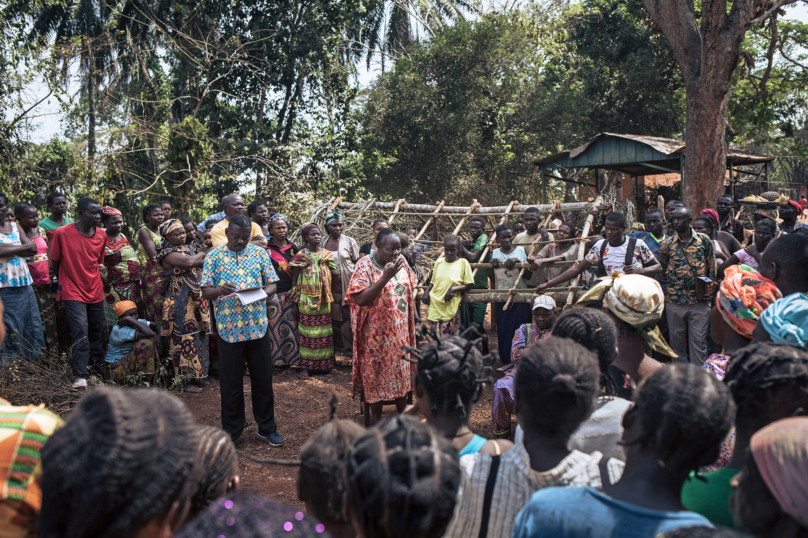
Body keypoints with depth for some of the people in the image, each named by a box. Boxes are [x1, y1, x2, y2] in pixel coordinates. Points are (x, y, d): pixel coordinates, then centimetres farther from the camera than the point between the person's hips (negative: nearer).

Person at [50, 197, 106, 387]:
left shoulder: (102, 236, 3)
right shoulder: (62, 233, -10)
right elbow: (55, 263, 0)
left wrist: (92, 280, 9)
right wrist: (65, 282, 6)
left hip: (96, 292, 5)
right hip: (73, 292, -5)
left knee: (97, 332, 11)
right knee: (81, 331, -14)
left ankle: (97, 369, 27)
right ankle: (81, 375, -9)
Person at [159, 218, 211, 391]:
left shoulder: (190, 248, 16)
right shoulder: (168, 253, -7)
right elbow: (189, 262, -21)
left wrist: (196, 259, -9)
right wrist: (200, 255, -4)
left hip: (197, 298, 7)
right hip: (181, 301, -7)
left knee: (199, 335, 11)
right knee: (184, 337, -5)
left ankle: (198, 374, 21)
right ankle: (184, 379, 2)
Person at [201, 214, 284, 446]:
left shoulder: (260, 253, 6)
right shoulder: (214, 256, 1)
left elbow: (272, 285, 6)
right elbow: (205, 292, -2)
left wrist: (262, 292, -17)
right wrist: (220, 290, -25)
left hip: (257, 327, 2)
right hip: (228, 329, -1)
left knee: (263, 379, 9)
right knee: (231, 383, 7)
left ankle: (266, 428, 25)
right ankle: (231, 432, 22)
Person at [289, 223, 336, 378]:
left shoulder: (327, 254, 9)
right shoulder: (301, 255, -3)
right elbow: (295, 278, 1)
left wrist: (329, 296, 10)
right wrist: (295, 297, -3)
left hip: (324, 299, 4)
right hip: (307, 299, -4)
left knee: (325, 330, 7)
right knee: (307, 331, -1)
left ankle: (328, 362, 14)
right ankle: (306, 366, 3)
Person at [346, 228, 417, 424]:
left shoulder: (401, 261, 2)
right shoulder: (365, 265, -15)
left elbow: (410, 288, 18)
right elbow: (360, 299, -23)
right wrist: (386, 277, -29)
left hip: (400, 331, 5)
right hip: (376, 333, -5)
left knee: (402, 371, 13)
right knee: (376, 374, 5)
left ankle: (402, 413, 29)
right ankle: (376, 419, 21)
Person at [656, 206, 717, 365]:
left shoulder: (704, 240, 4)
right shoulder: (667, 244, 4)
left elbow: (712, 267, 8)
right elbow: (663, 270, 10)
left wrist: (705, 283, -4)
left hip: (700, 300, -1)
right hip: (675, 300, 1)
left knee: (699, 340, 1)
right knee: (677, 340, 7)